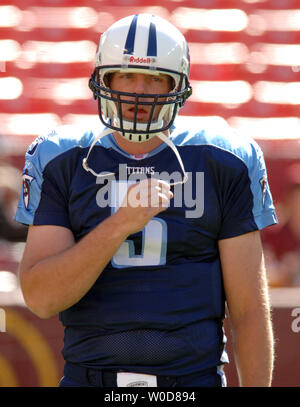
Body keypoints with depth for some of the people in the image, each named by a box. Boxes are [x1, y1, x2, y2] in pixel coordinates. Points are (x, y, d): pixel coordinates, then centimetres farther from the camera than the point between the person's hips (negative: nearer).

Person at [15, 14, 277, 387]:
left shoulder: (221, 165, 3)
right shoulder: (63, 164, 4)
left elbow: (250, 311, 3)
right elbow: (41, 298, -8)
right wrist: (121, 223, -20)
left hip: (193, 377, 0)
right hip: (90, 377, 1)